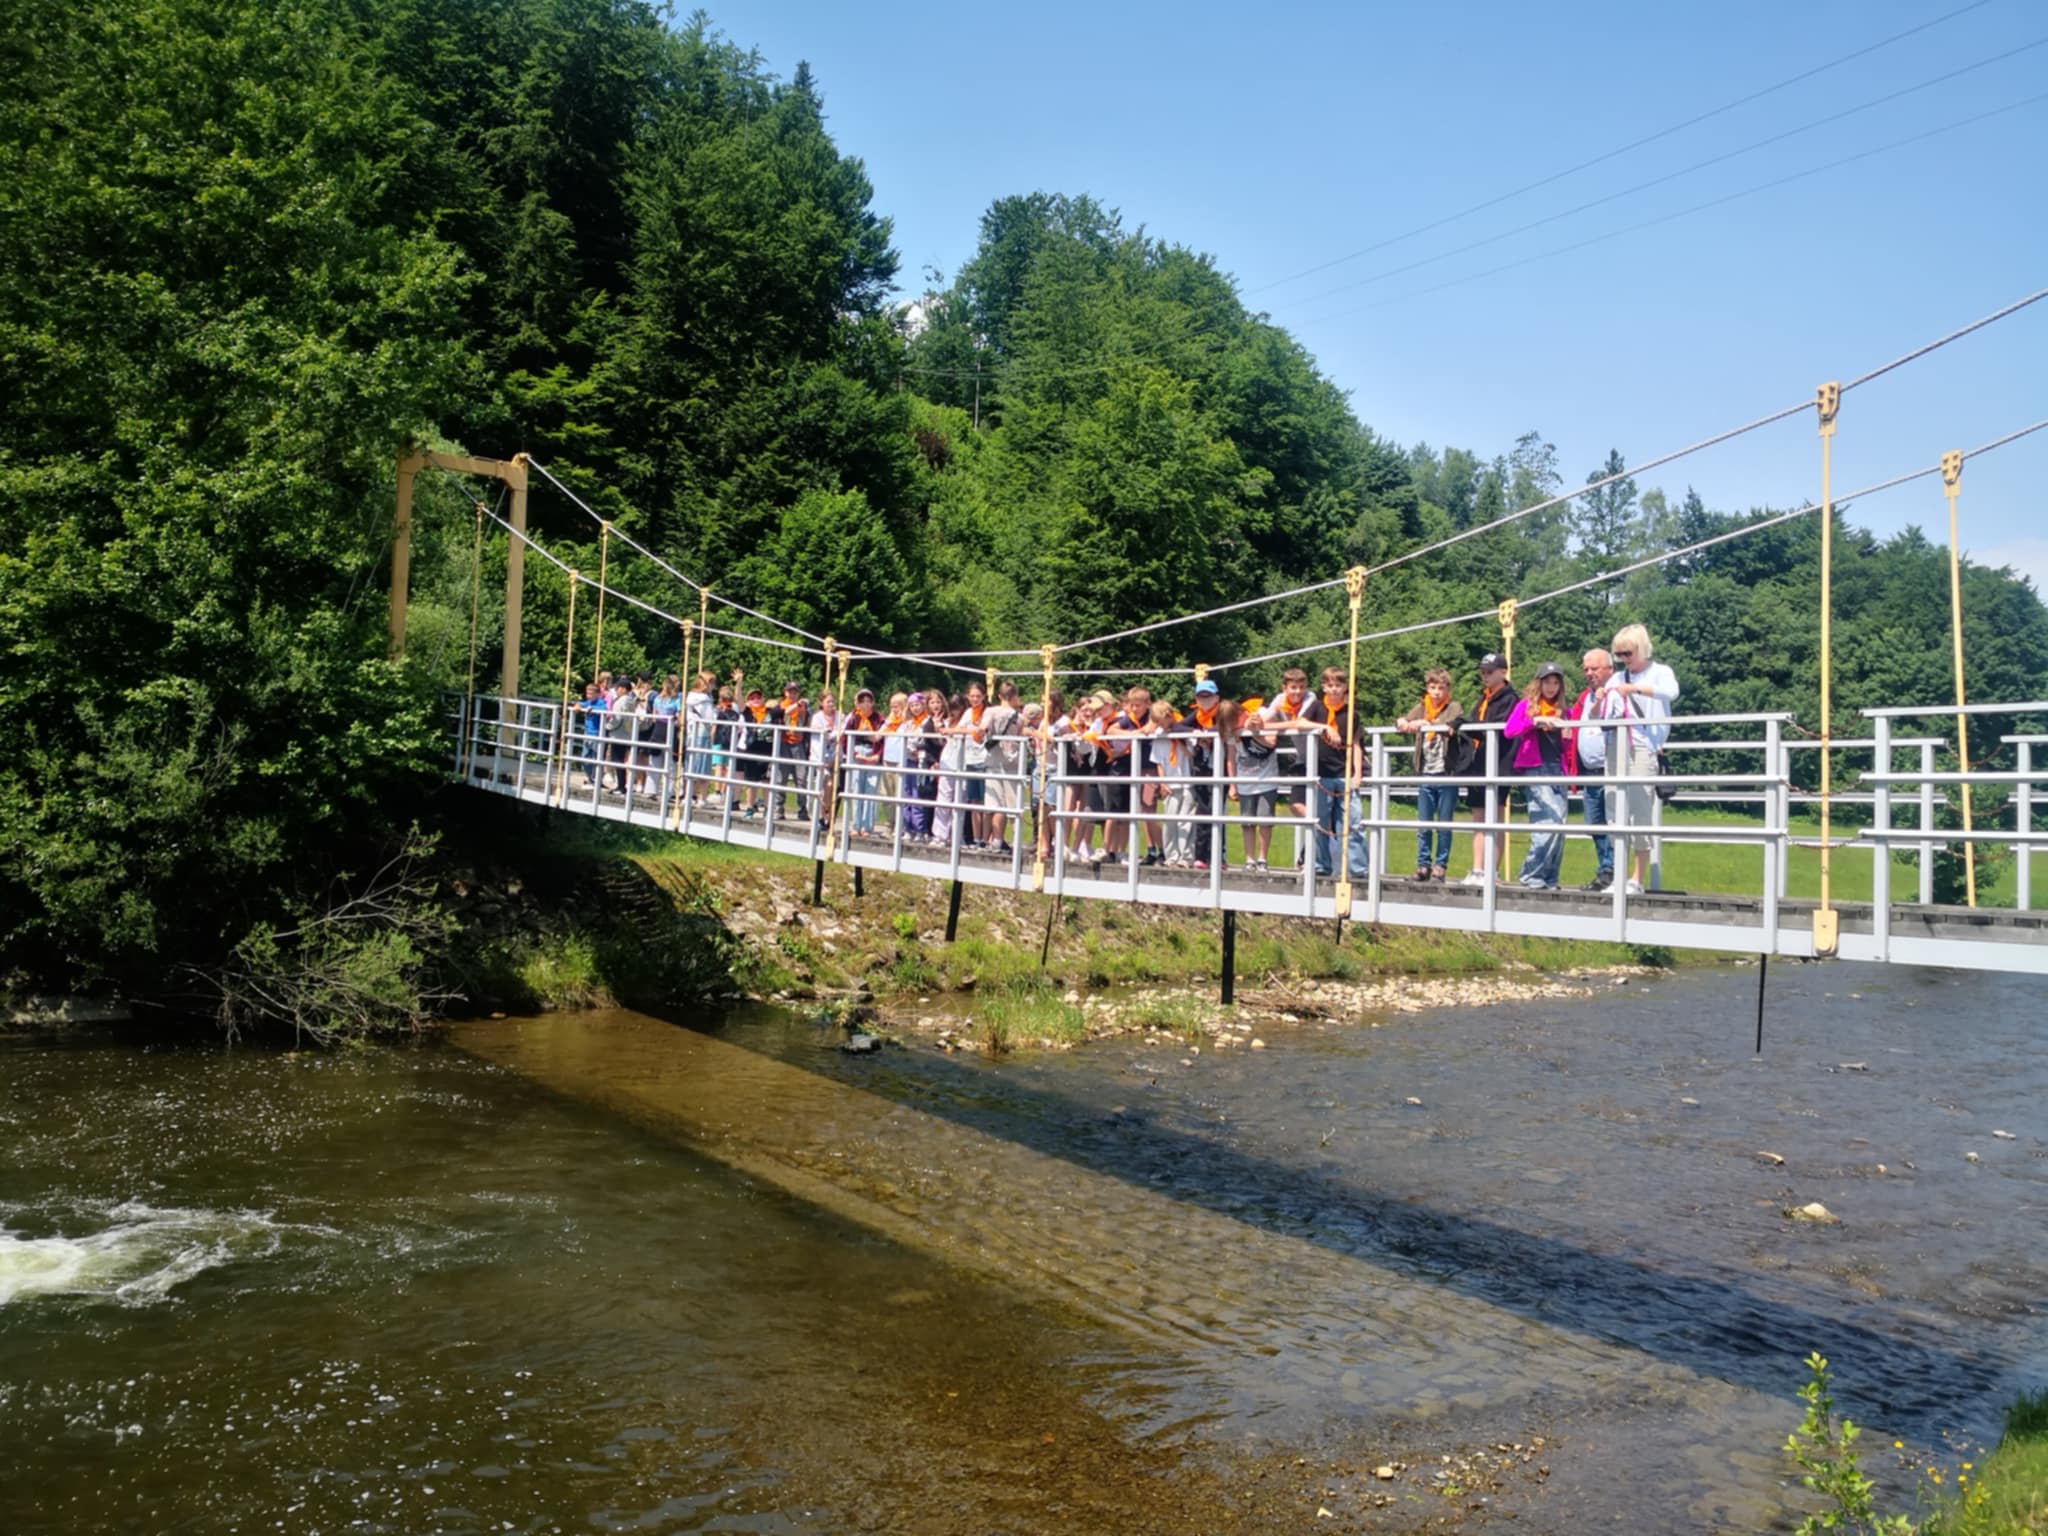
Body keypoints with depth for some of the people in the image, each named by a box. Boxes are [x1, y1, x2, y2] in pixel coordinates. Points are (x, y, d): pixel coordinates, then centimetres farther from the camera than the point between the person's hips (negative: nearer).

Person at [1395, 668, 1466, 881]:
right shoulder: (1421, 708, 12)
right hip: (1425, 775, 3)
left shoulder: (1453, 707, 1)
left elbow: (1453, 725, -19)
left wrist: (1425, 724, -32)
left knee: (1444, 825, 2)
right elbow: (1401, 722, 2)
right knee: (1423, 825, 5)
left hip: (1446, 776, -3)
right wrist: (1403, 722, -22)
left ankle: (1441, 865, 8)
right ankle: (1423, 864, 11)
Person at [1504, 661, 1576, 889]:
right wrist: (1535, 720, -20)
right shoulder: (1526, 705, 5)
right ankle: (1531, 874, -7)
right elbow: (1509, 731, -9)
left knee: (1558, 824, 0)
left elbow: (1567, 746, 20)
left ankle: (1548, 878, 8)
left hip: (1557, 770, 5)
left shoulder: (1563, 711, 18)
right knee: (1552, 821, -16)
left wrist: (1569, 737, -1)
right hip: (1535, 769, -5)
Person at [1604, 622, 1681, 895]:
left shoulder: (1660, 672, 5)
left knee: (1640, 813, -8)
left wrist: (1635, 688, -27)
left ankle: (1638, 880, -6)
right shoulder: (1616, 679, 18)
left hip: (1644, 748, -5)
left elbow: (1671, 692, -18)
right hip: (1616, 748, 5)